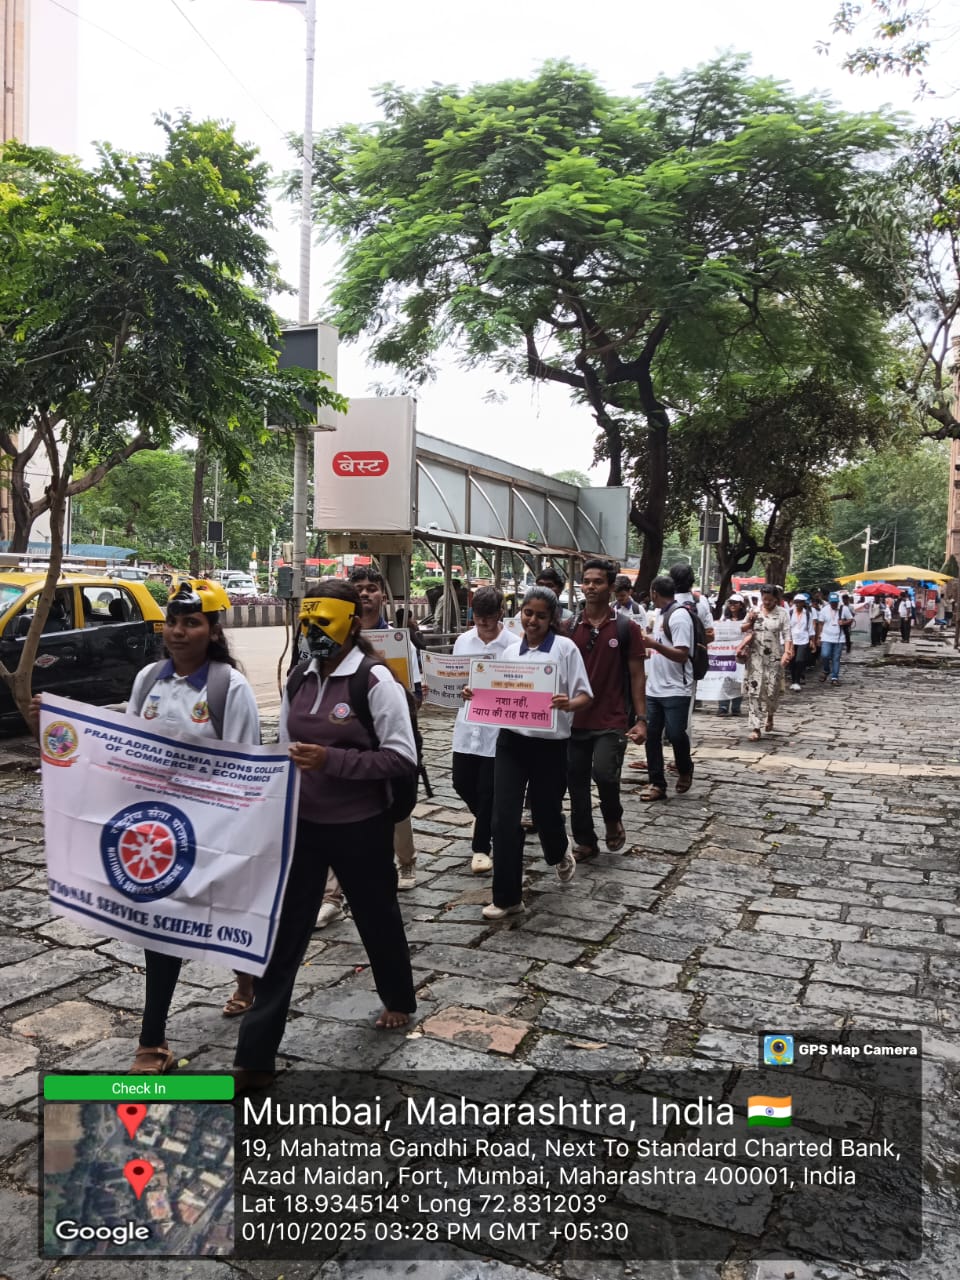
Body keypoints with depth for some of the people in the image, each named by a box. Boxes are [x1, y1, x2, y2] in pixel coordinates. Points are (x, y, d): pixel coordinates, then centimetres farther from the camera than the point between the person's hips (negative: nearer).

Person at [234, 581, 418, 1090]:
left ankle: (399, 1001, 46)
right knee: (281, 931, 4)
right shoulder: (299, 680, 4)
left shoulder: (374, 680, -15)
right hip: (301, 824, 5)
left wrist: (332, 760, -25)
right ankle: (254, 1056, 13)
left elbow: (402, 757, -18)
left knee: (377, 917, 17)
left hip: (360, 828, -4)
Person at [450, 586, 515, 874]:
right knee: (462, 783, 12)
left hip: (498, 726, -4)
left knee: (487, 789, 3)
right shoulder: (462, 641, 3)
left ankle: (481, 847, 19)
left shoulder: (513, 644, -9)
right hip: (467, 723, 4)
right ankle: (484, 816, 44)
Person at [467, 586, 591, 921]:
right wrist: (475, 695, -7)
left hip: (550, 743, -3)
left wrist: (569, 704, -28)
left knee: (546, 811, 12)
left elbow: (585, 695, -7)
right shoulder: (510, 652, 8)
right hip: (511, 741, 3)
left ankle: (559, 855, 49)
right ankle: (507, 897, 9)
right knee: (504, 819, -3)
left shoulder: (565, 648, -5)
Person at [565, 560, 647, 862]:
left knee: (604, 773, -19)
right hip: (575, 720, 4)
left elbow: (636, 676, 0)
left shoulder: (626, 629, -2)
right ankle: (585, 841, 24)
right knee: (576, 783, 7)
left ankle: (613, 820, 12)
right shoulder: (569, 628, 5)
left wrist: (641, 718, -8)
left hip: (612, 722, -3)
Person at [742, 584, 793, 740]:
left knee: (772, 690, 5)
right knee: (754, 690, -5)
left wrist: (787, 653, -21)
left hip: (774, 657, -1)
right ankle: (755, 728, -4)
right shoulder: (754, 611, 5)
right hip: (755, 656, 1)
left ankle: (770, 715, 37)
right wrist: (750, 621, -8)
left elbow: (787, 636, -6)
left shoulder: (782, 613, -1)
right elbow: (742, 629, 12)